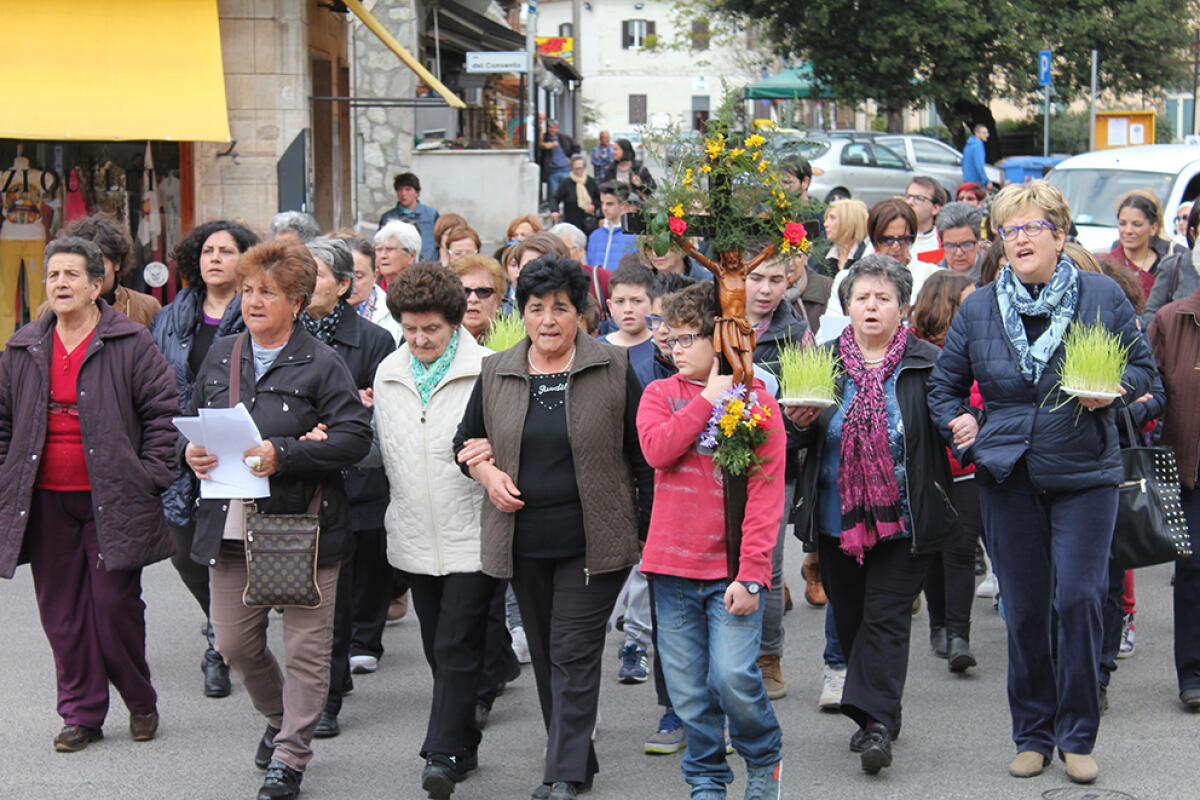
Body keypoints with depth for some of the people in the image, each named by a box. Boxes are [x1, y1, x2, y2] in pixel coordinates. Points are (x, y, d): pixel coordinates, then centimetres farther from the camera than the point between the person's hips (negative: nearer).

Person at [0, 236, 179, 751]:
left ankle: (140, 702, 17)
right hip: (46, 503, 4)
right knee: (62, 612, 6)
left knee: (115, 604, -3)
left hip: (111, 500, -4)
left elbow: (164, 410, -2)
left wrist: (151, 476, -8)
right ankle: (82, 714, 17)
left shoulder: (131, 345, -3)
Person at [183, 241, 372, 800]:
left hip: (302, 524, -5)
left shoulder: (322, 365, -7)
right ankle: (279, 718, 39)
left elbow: (355, 438, -14)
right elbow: (192, 418, 21)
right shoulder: (221, 356, 11)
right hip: (230, 526, 5)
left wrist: (283, 455, -23)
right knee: (234, 642, 12)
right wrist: (191, 451, -3)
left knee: (305, 647, 0)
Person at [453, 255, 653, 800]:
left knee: (574, 653, -8)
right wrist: (486, 471, -4)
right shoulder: (496, 373, 6)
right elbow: (467, 441, 17)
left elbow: (642, 451, 1)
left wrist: (649, 526, -1)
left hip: (593, 542, -4)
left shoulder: (612, 370, -2)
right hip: (524, 541, 4)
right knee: (545, 654, 11)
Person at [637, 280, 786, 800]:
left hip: (733, 567, -3)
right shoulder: (660, 394, 9)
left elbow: (767, 494, -5)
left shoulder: (755, 399, 0)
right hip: (674, 565, 3)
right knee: (688, 688, 4)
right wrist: (709, 399, -10)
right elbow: (656, 448, -13)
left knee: (732, 675, -13)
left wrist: (751, 572, -13)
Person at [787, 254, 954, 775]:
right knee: (850, 618, 11)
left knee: (886, 617, -7)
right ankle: (877, 715, 26)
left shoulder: (928, 364, 1)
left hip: (902, 518, -3)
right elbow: (804, 441, 11)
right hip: (837, 517, 4)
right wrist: (801, 423, -11)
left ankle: (877, 722, -7)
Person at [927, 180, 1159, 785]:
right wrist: (958, 425, -3)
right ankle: (1033, 735, 19)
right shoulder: (977, 309, 5)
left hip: (1086, 473, -2)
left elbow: (1143, 366, 7)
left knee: (1078, 598, -9)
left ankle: (1077, 736, 7)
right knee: (1024, 609, 5)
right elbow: (944, 384, 15)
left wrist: (1112, 390, -13)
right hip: (1008, 476, 2)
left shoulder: (1103, 297, 0)